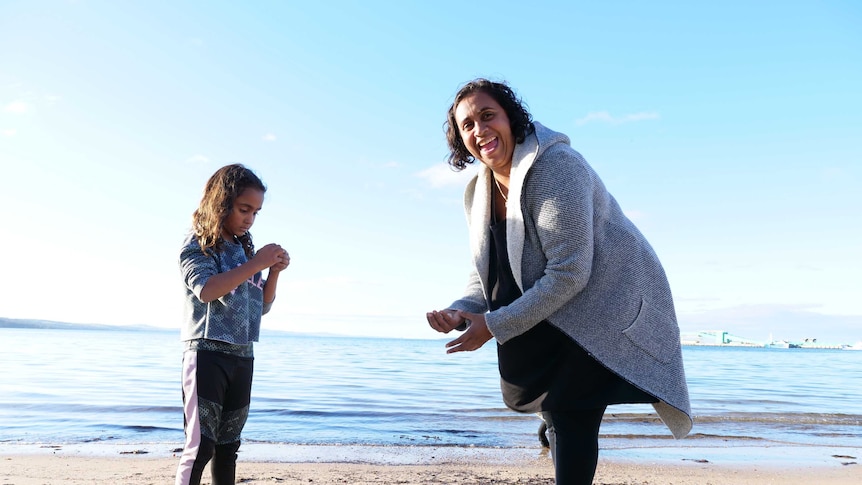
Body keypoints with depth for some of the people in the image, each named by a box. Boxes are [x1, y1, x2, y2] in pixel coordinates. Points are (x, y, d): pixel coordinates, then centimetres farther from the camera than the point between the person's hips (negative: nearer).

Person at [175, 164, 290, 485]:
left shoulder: (245, 249, 12)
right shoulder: (197, 245, -4)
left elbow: (263, 306, 13)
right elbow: (206, 289, -22)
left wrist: (275, 271, -3)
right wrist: (254, 265, -20)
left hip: (243, 358, 6)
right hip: (207, 354, -6)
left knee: (227, 446, 13)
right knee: (201, 445, -8)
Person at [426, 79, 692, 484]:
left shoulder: (555, 166, -25)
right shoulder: (479, 192, 2)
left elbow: (569, 273, -28)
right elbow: (486, 273, 6)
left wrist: (495, 325, -25)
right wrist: (462, 311, -15)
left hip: (607, 304, -8)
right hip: (557, 316, 8)